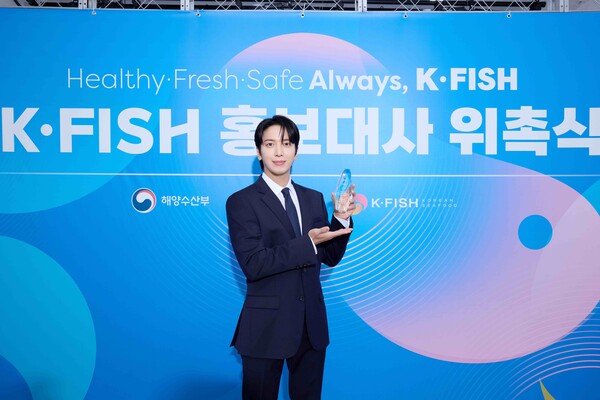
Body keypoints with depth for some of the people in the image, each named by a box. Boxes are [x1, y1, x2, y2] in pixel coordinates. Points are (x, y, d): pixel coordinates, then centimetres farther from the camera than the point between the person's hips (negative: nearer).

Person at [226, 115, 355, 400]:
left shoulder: (314, 199, 7)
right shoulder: (241, 202, -9)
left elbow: (330, 257, 7)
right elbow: (252, 265, -19)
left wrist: (342, 218, -8)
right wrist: (307, 243, -25)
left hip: (312, 324, 5)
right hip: (266, 326, -5)